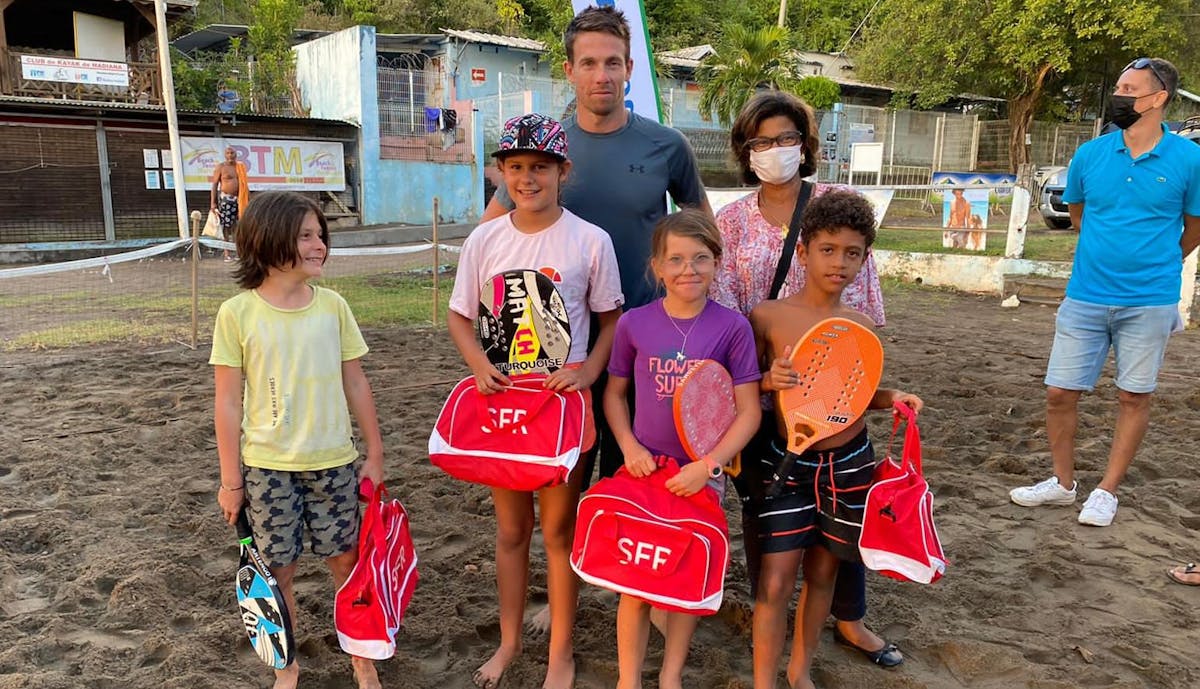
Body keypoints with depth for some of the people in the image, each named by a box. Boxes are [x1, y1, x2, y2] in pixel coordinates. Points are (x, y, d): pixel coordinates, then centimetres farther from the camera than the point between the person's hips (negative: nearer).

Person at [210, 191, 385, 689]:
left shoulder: (332, 305, -2)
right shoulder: (237, 313, -9)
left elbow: (355, 384, 4)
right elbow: (229, 402, -5)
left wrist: (374, 454, 6)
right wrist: (230, 480, -2)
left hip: (334, 462, 2)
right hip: (267, 466, -1)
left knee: (347, 560, 10)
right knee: (278, 569, 10)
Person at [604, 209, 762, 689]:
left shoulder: (732, 327, -9)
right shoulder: (634, 323, -5)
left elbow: (748, 411, -7)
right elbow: (614, 392, 7)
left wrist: (708, 464, -15)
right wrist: (629, 447, -6)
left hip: (703, 473, 0)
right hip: (644, 467, 1)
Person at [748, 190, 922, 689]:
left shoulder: (860, 325, 1)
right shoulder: (768, 316, -9)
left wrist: (891, 398, -5)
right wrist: (769, 380, -22)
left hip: (848, 461, 4)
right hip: (787, 461, -3)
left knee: (822, 572, 16)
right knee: (776, 579, -2)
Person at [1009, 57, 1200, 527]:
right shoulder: (1089, 155, 1)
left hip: (1150, 301, -2)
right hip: (1086, 295, 2)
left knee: (1134, 396, 7)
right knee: (1059, 391, 3)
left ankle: (1107, 492, 22)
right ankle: (1062, 482, 22)